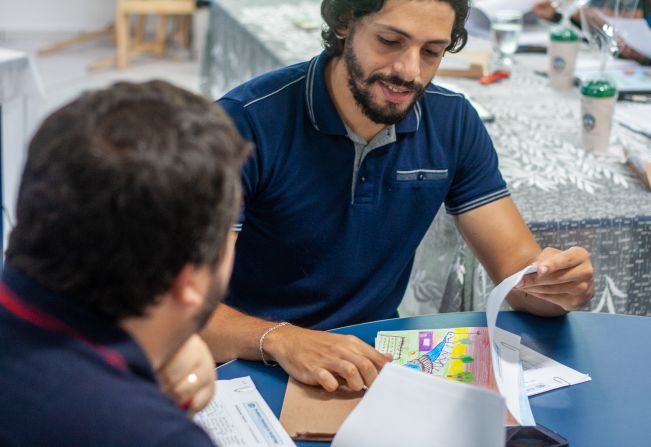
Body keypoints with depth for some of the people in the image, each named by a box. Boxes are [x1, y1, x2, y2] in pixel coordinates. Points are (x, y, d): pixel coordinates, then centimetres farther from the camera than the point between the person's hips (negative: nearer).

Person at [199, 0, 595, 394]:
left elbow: (517, 270, -1)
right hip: (251, 362, -5)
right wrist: (281, 339, -42)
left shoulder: (453, 123, -1)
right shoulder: (248, 121, -18)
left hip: (374, 360, 5)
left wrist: (558, 285, -25)